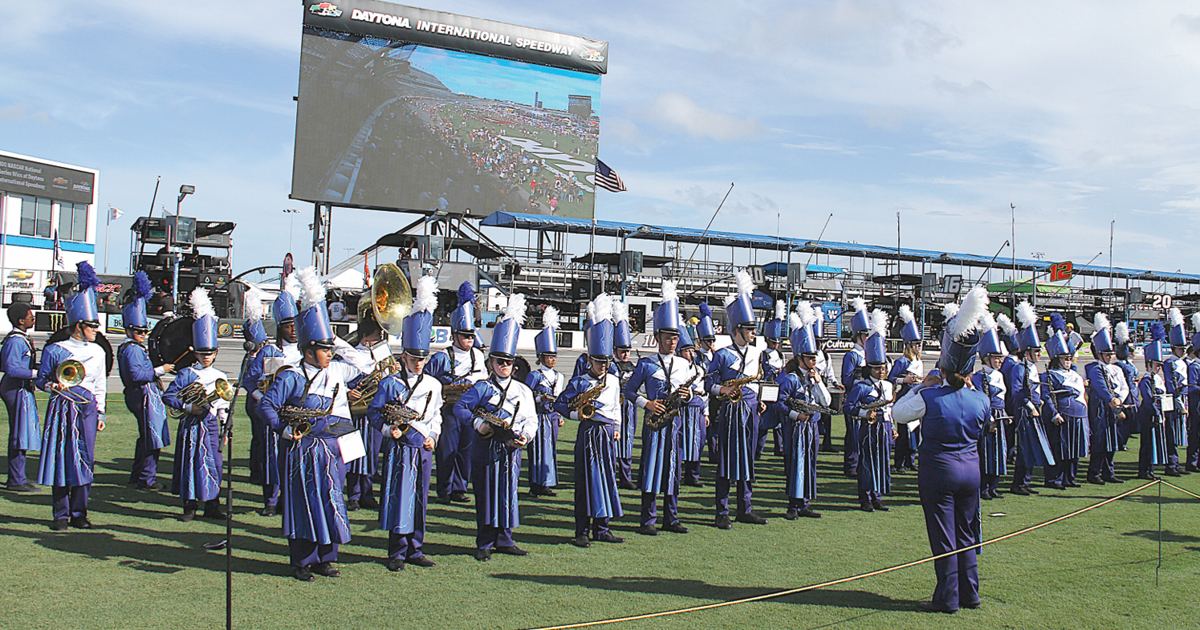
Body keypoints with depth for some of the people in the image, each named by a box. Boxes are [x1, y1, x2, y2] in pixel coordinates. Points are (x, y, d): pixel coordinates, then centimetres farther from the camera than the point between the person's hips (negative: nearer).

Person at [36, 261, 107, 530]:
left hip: (87, 408, 3)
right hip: (62, 408, -3)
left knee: (84, 459, 2)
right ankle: (61, 514, 8)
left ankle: (79, 513, 12)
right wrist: (52, 385, -15)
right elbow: (40, 379, 6)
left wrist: (100, 413, 11)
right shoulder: (54, 350, -1)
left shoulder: (97, 351, 10)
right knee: (60, 457, -1)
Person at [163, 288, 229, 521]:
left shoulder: (221, 377, 10)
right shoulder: (186, 374, 0)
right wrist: (188, 407, -12)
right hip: (191, 425, -2)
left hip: (212, 424, 2)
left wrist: (224, 427, 10)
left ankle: (212, 506, 12)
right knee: (190, 464, 1)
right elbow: (168, 396, -2)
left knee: (213, 465, 1)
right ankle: (189, 506, 11)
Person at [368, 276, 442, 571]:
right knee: (398, 498, -3)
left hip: (424, 450, 4)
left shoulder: (433, 385, 11)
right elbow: (374, 412, 0)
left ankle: (415, 550, 19)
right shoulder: (390, 383, 0)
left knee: (419, 500, 9)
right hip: (399, 448, -4)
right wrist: (388, 429, -16)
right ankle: (397, 553, 7)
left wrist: (433, 436, 1)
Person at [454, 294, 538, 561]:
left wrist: (524, 436, -12)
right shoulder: (482, 387, 1)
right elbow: (460, 407, -7)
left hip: (511, 449, 3)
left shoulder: (523, 389, 11)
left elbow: (531, 419, 7)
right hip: (485, 448, -3)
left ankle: (504, 540, 19)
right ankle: (485, 543, 12)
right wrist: (477, 424, -21)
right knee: (486, 495, 3)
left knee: (508, 494, 8)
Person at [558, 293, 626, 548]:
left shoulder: (614, 380, 13)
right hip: (588, 433, -5)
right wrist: (576, 414, -13)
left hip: (608, 434, 5)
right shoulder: (579, 382, -2)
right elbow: (560, 404, 1)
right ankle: (582, 531, 0)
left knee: (607, 478, 8)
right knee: (587, 480, -5)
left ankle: (601, 528, 16)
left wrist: (617, 427, 15)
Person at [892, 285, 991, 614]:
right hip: (971, 469, 4)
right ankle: (969, 593, 23)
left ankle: (947, 598, 8)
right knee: (966, 535, 15)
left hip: (938, 471, -4)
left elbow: (898, 413, -2)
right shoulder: (981, 400, -5)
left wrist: (921, 387, 5)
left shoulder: (929, 398, -17)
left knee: (943, 537, 3)